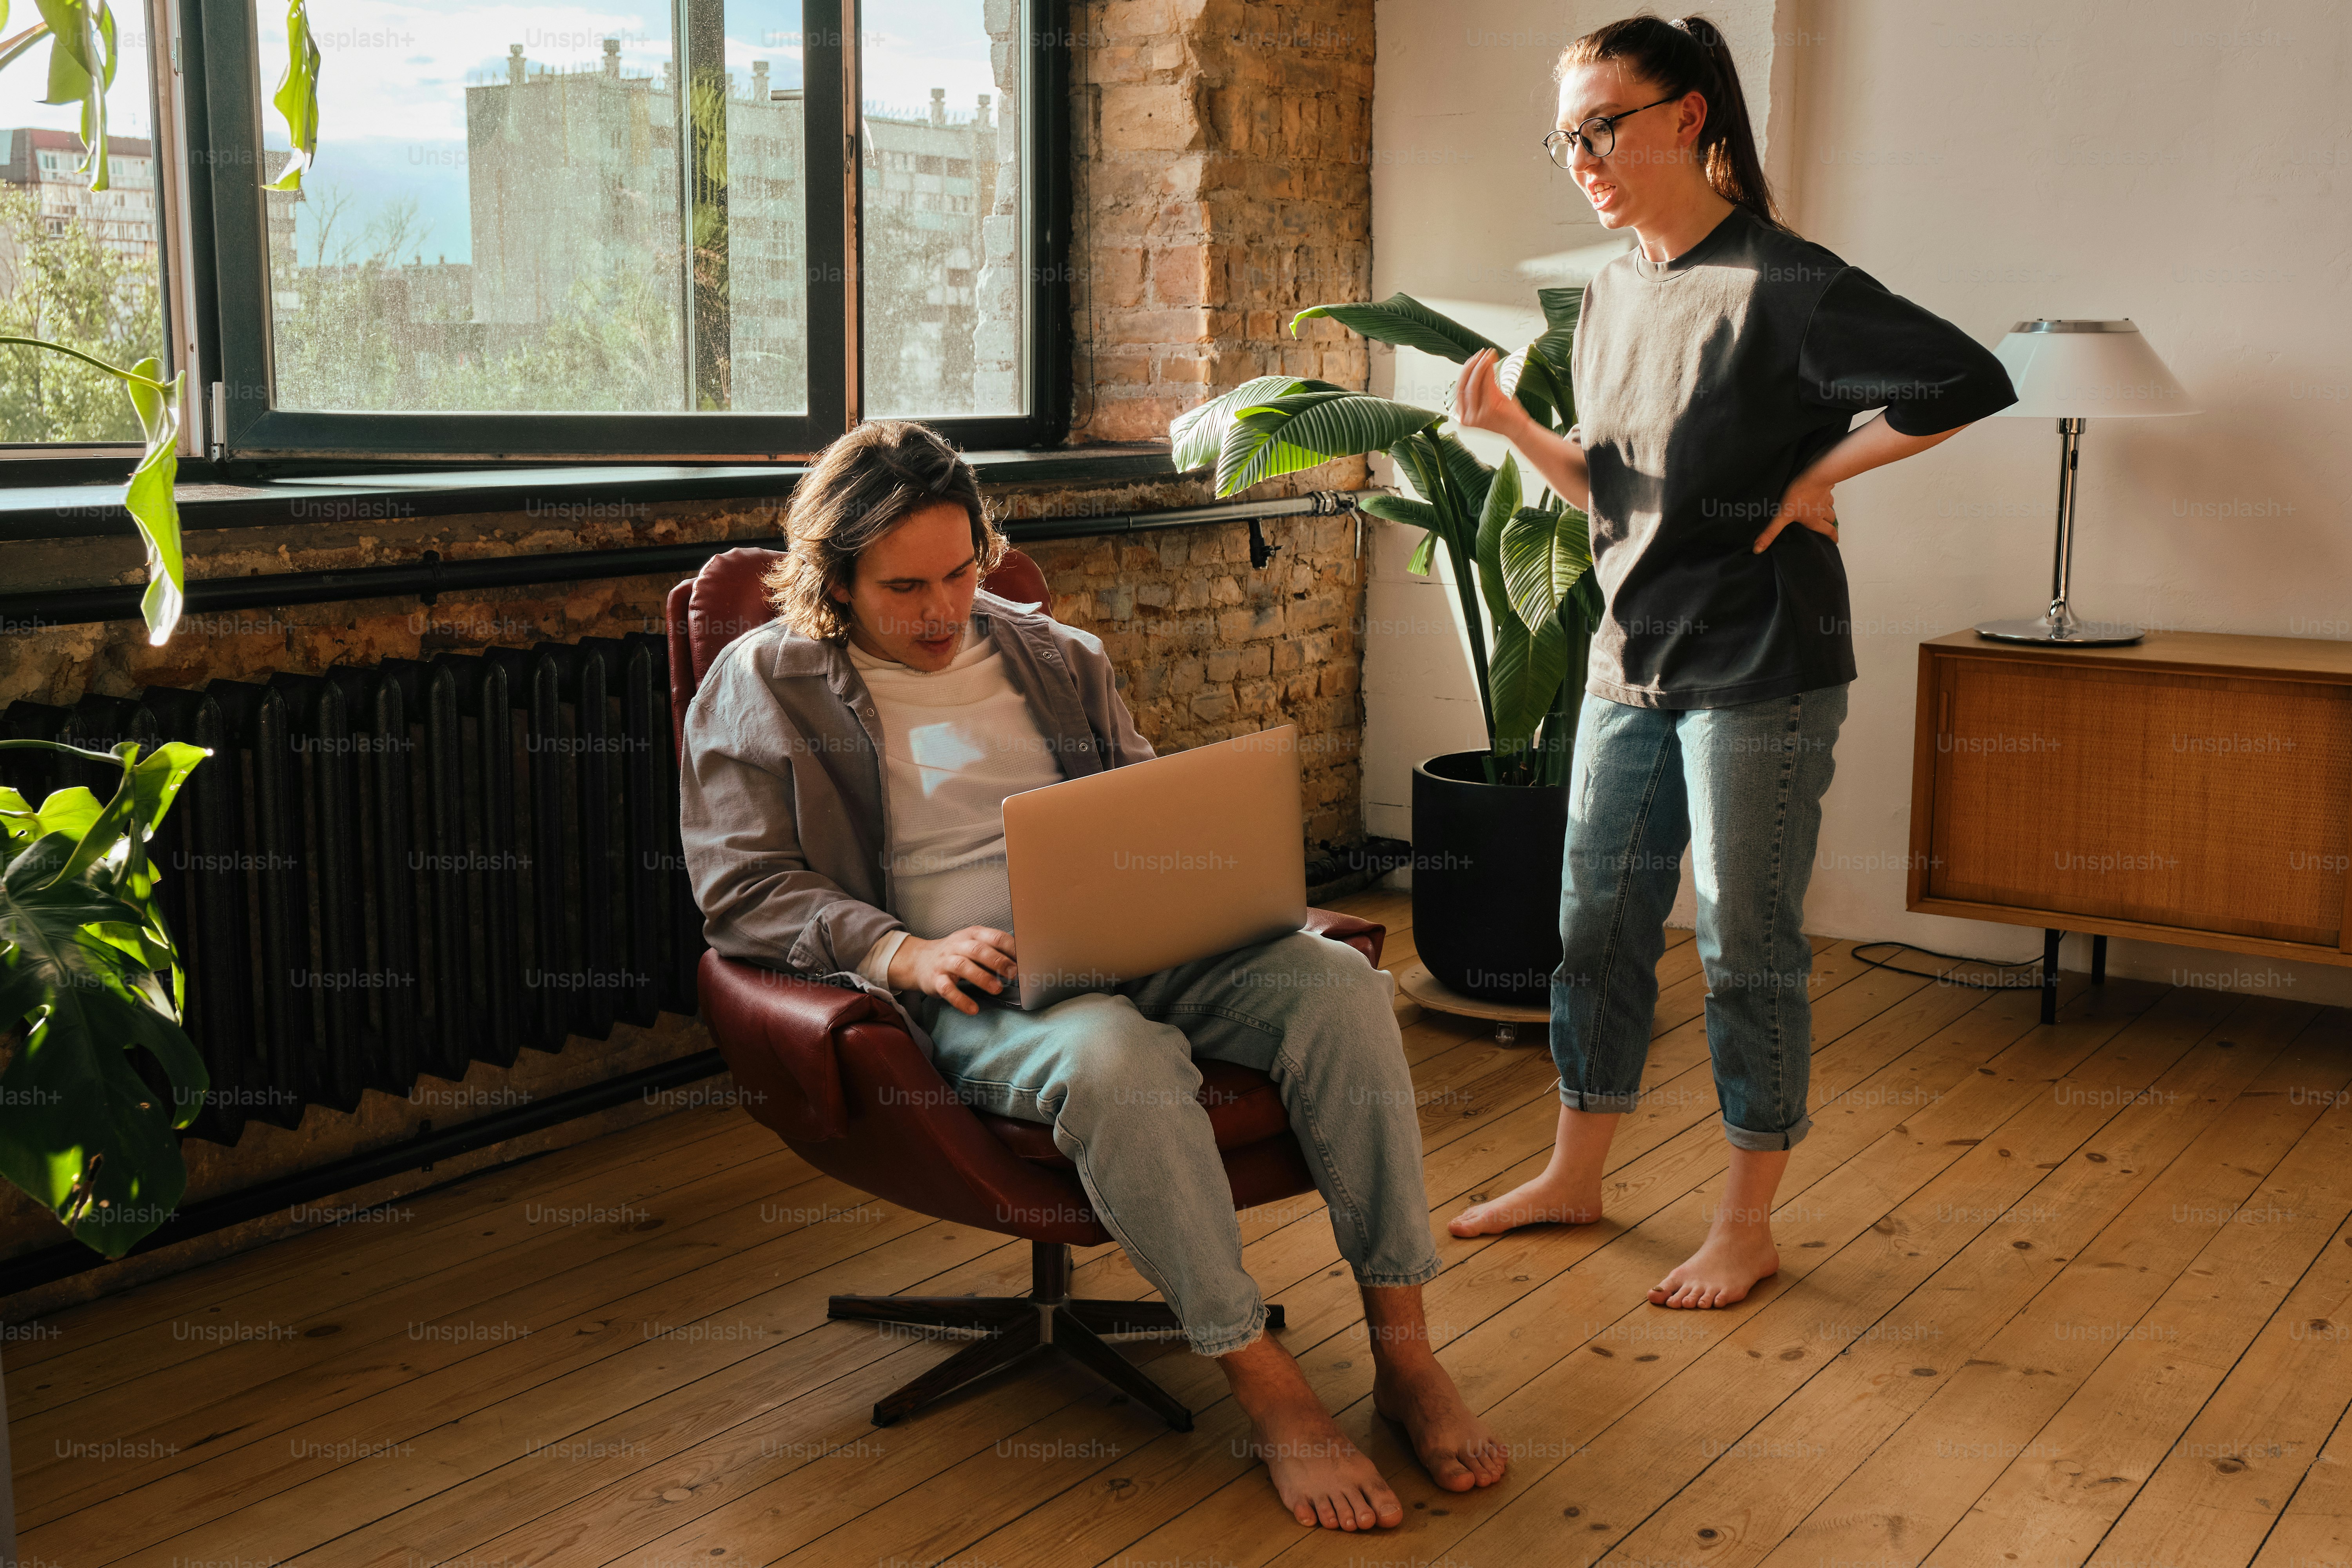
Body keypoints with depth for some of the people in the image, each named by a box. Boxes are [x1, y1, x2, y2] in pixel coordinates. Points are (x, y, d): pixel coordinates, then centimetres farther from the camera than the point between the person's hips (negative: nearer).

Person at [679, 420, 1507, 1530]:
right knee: (1116, 1056, -38)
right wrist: (905, 953, -17)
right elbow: (741, 887, -1)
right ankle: (1266, 1388, -22)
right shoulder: (763, 683, 8)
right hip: (974, 985, -5)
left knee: (1337, 980, -22)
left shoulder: (1053, 655, 22)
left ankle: (1403, 1353, -14)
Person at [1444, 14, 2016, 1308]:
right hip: (1629, 666, 8)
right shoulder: (1612, 297, 9)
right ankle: (1575, 1175, 30)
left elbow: (1969, 380, -21)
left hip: (1759, 674, -7)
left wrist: (1818, 475, -15)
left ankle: (1747, 1223, 18)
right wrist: (1514, 428, 0)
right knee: (1598, 923, 14)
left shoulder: (1777, 286, -15)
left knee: (1748, 949, 3)